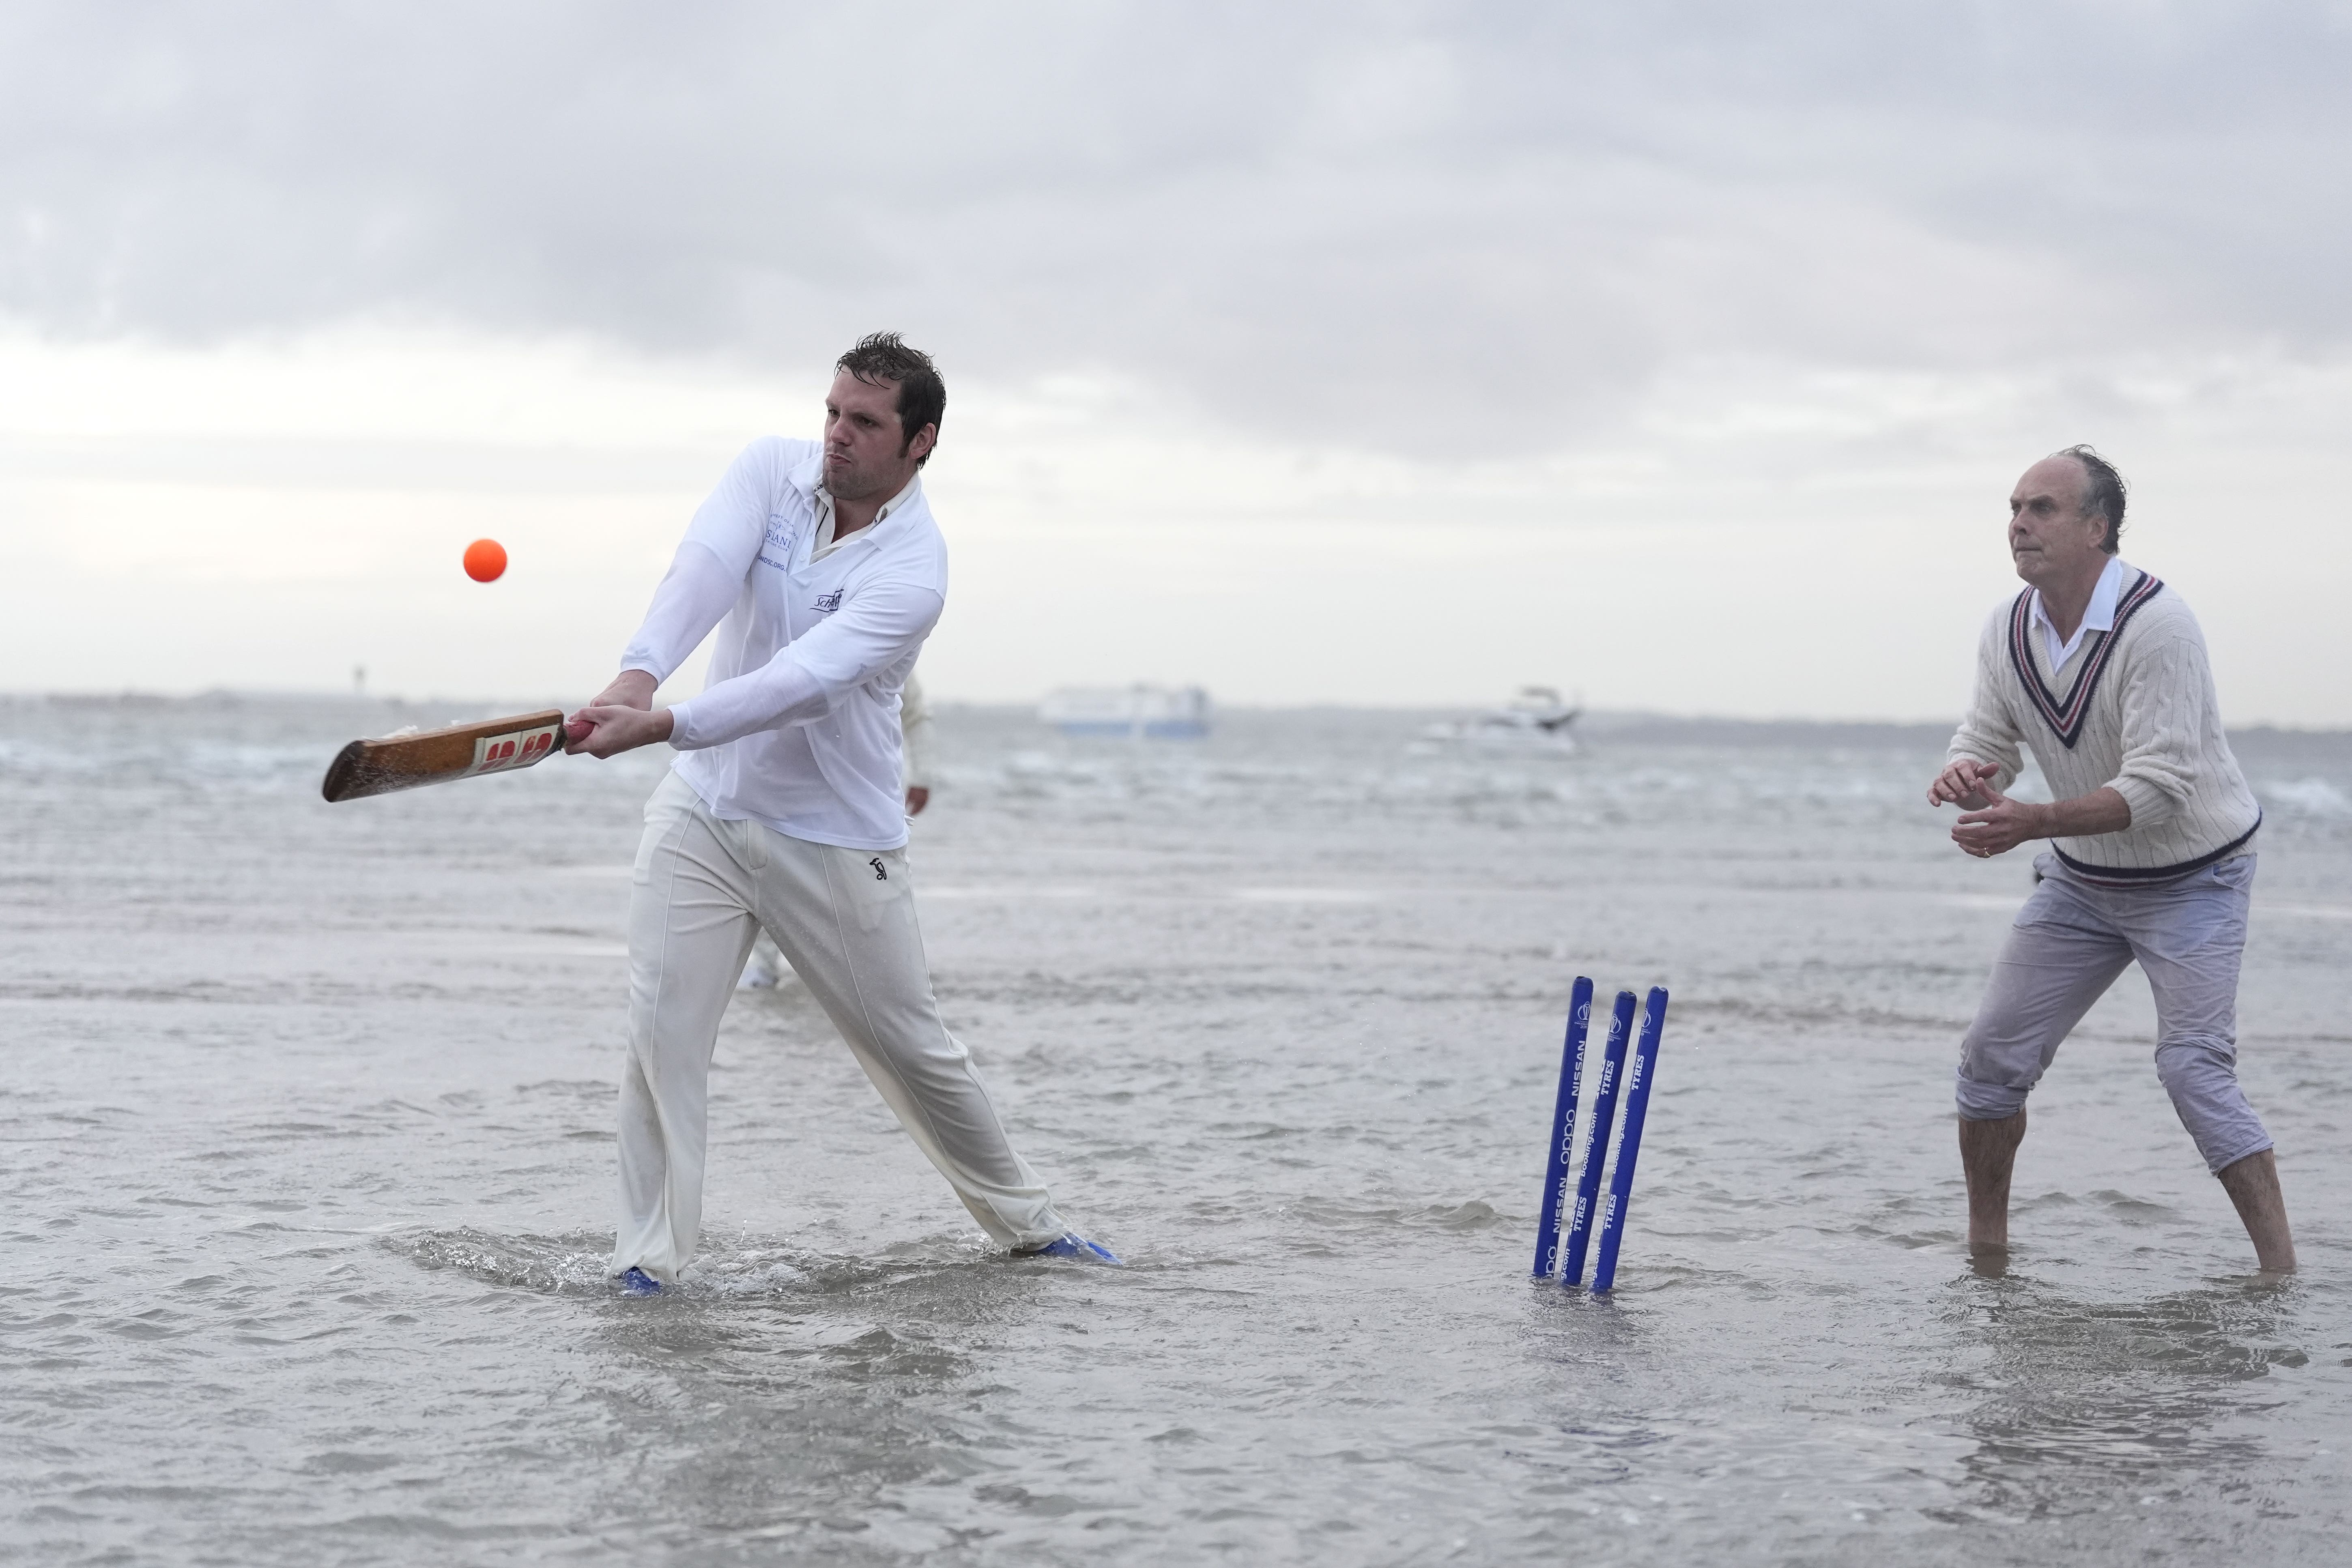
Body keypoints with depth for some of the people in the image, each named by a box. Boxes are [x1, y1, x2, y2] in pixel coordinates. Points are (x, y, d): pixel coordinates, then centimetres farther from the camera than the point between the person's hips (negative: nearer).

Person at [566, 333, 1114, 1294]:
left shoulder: (912, 568, -19)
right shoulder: (773, 469, -4)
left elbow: (802, 682, -31)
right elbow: (705, 572, -22)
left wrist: (660, 728, -44)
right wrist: (638, 673, -41)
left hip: (836, 842, -3)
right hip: (703, 812, 3)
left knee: (915, 1052, 8)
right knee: (661, 1031, -10)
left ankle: (1026, 1222, 27)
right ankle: (647, 1257, -3)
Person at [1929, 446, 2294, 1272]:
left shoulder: (2156, 624, -26)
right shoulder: (2008, 630, -5)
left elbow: (2159, 787, -31)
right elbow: (1988, 742, -2)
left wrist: (2034, 822, -41)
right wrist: (1964, 776, -28)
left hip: (2192, 878, -6)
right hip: (2081, 879, 6)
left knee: (2194, 1070, -19)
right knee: (1993, 1056, 2)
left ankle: (2280, 1272, -13)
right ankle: (1985, 1249, 18)